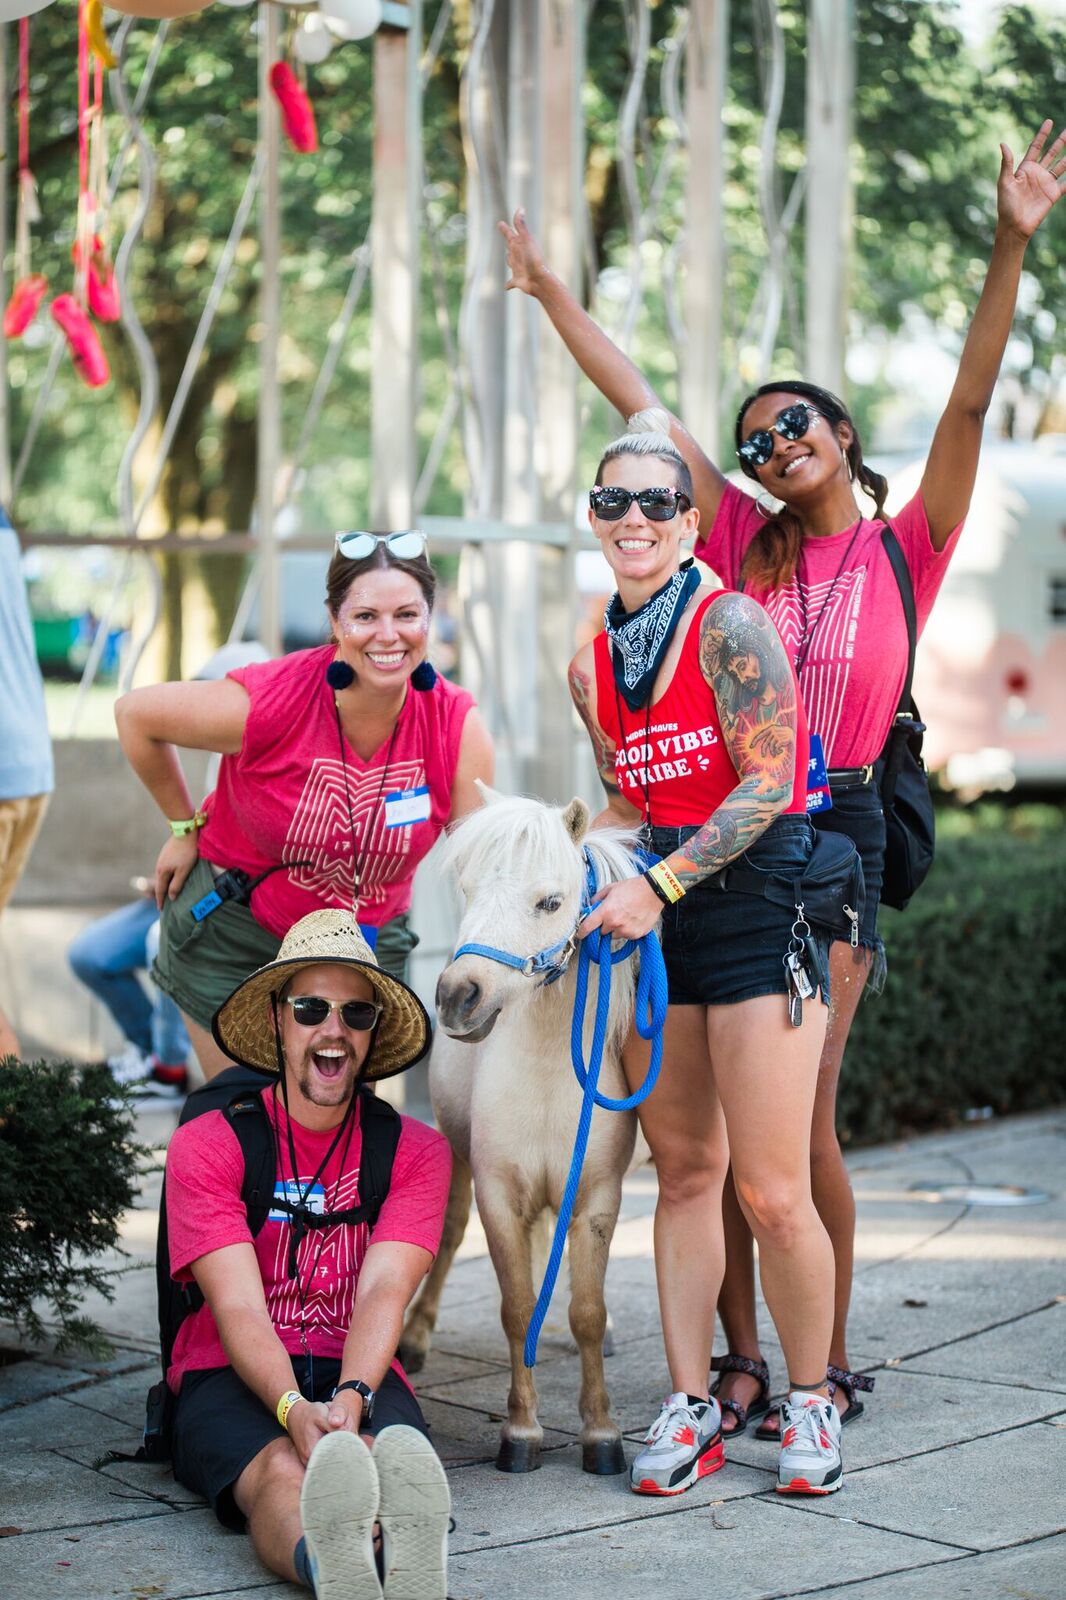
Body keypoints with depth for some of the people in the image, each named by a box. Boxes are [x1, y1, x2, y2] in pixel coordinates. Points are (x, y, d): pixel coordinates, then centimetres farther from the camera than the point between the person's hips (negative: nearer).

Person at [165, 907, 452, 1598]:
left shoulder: (416, 1152, 7)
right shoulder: (206, 1145, 0)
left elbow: (383, 1294, -8)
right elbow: (239, 1308, -11)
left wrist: (351, 1399, -31)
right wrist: (296, 1410, -32)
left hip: (361, 1377, 2)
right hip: (236, 1379, -1)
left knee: (394, 1460, -37)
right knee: (280, 1471, -38)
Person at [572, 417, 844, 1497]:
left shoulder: (729, 627, -9)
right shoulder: (591, 666, 12)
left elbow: (766, 784, -14)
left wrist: (661, 884, -18)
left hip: (759, 902, -6)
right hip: (655, 918, 6)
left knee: (772, 1193, -7)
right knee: (683, 1170, 7)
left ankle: (810, 1397, 12)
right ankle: (690, 1406, 13)